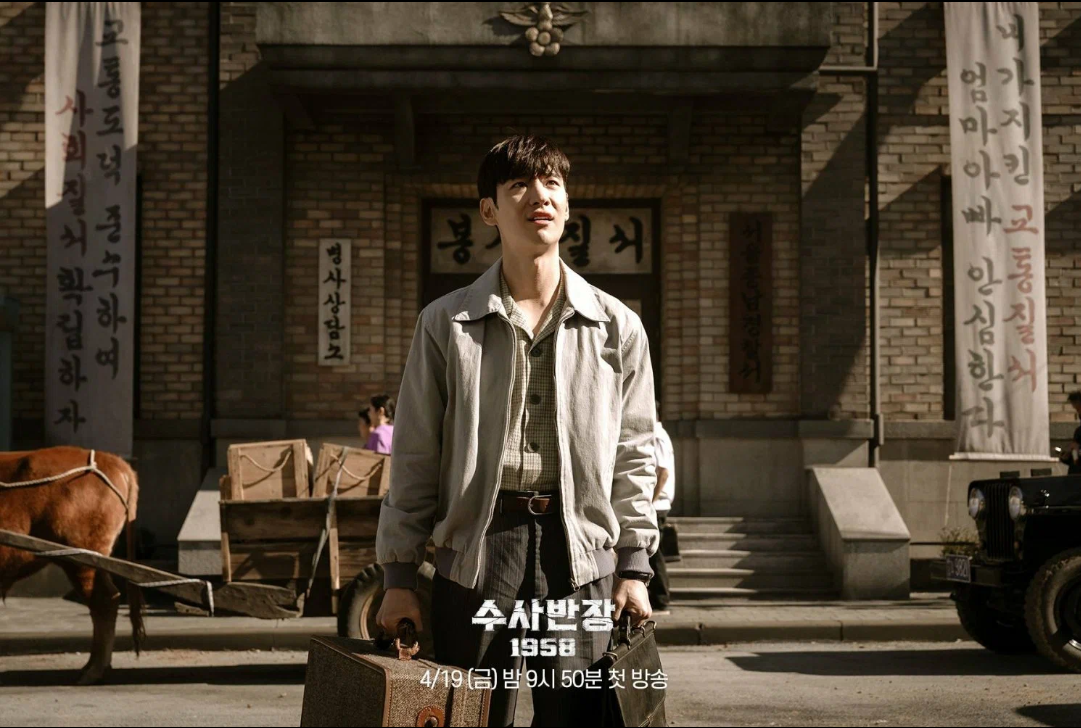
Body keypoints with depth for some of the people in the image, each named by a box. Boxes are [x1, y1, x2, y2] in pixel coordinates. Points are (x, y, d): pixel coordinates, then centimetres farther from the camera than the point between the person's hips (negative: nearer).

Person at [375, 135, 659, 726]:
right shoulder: (446, 324, 4)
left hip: (580, 551, 1)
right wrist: (399, 574, 3)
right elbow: (415, 457, 6)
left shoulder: (617, 327, 7)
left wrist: (635, 567, 5)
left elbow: (632, 456, 11)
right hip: (475, 547, -1)